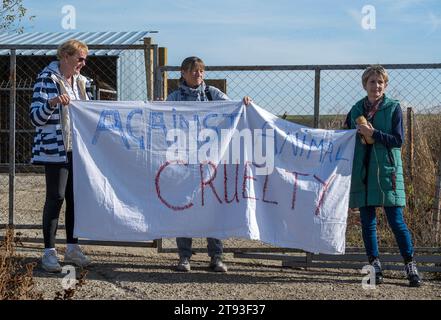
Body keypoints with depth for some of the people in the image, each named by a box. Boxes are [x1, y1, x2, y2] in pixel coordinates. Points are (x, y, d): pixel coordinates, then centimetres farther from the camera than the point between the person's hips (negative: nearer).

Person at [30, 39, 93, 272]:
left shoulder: (82, 82, 13)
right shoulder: (47, 79, -6)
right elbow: (35, 117, -10)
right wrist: (51, 103, -27)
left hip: (79, 149, 6)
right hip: (55, 149, -6)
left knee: (76, 198, 9)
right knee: (56, 197, -5)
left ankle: (72, 248, 19)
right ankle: (49, 252, 1)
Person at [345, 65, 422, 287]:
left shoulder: (393, 108, 0)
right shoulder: (356, 110, 10)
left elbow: (398, 140, -7)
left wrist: (373, 134, -15)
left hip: (387, 172, -4)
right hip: (362, 173, 4)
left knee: (396, 221, -4)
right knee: (367, 221, 5)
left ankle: (410, 266, 4)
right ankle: (375, 266, 13)